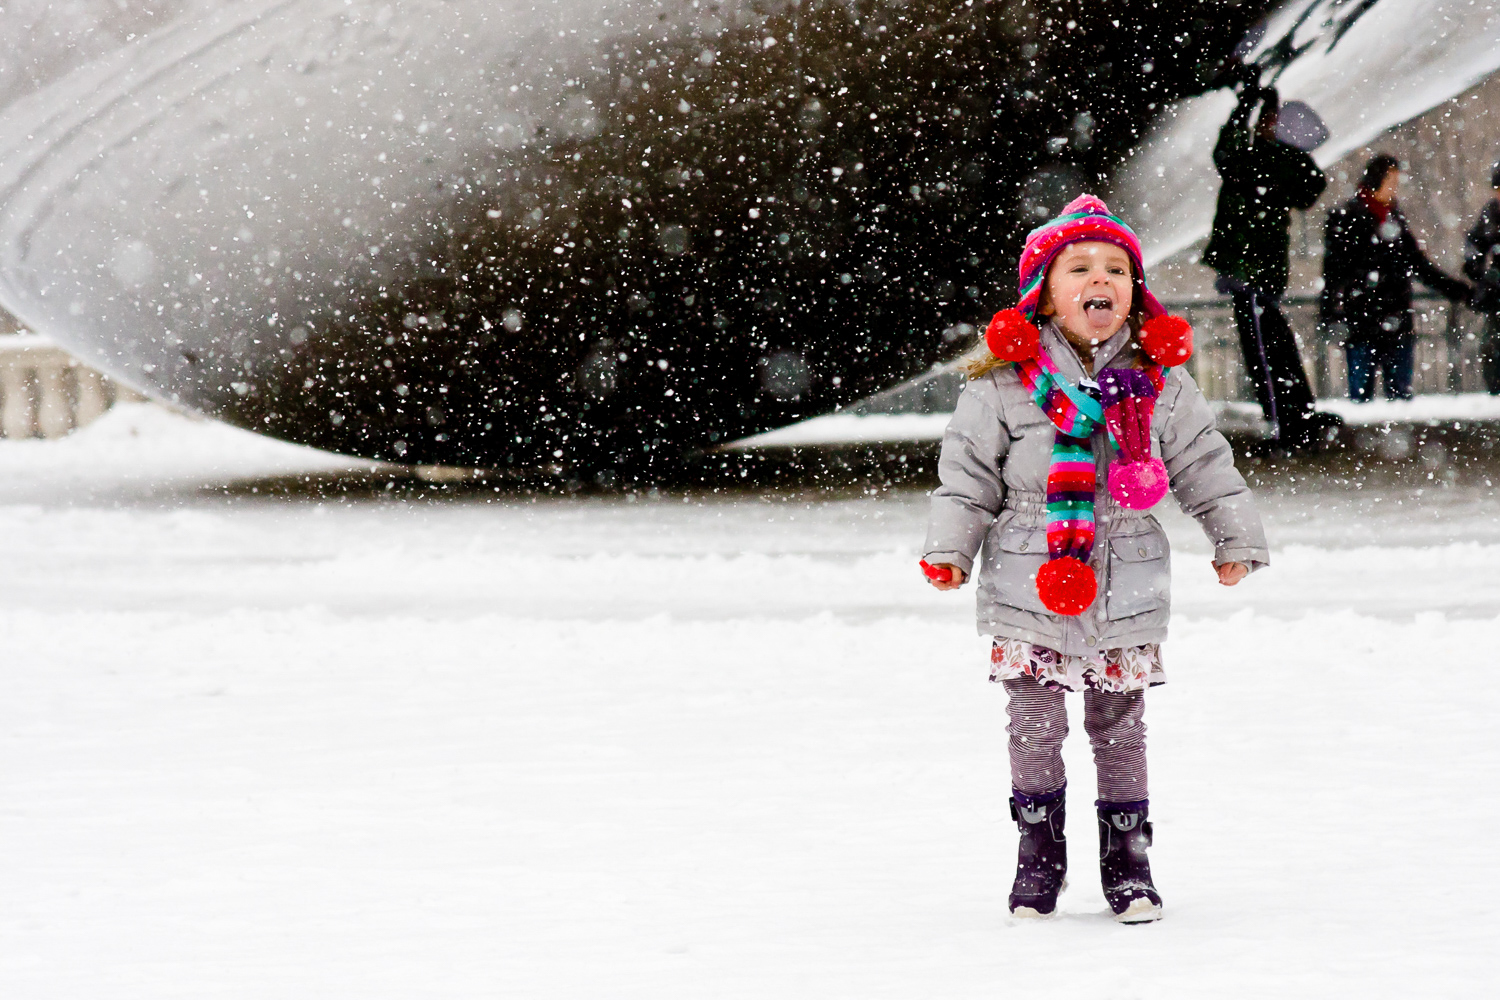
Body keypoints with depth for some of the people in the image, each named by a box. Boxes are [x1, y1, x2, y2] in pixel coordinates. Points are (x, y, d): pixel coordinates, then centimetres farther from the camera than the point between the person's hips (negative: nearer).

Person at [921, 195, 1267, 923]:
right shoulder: (1004, 384, -4)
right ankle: (1039, 851, 17)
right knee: (1035, 725, 2)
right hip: (1029, 588, -1)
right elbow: (967, 476, 1)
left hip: (1126, 593, 1)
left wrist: (1237, 539, 12)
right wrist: (948, 549, -5)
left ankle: (1127, 857, 19)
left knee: (1120, 726, 8)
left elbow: (1205, 467, 11)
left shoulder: (1159, 384, 2)